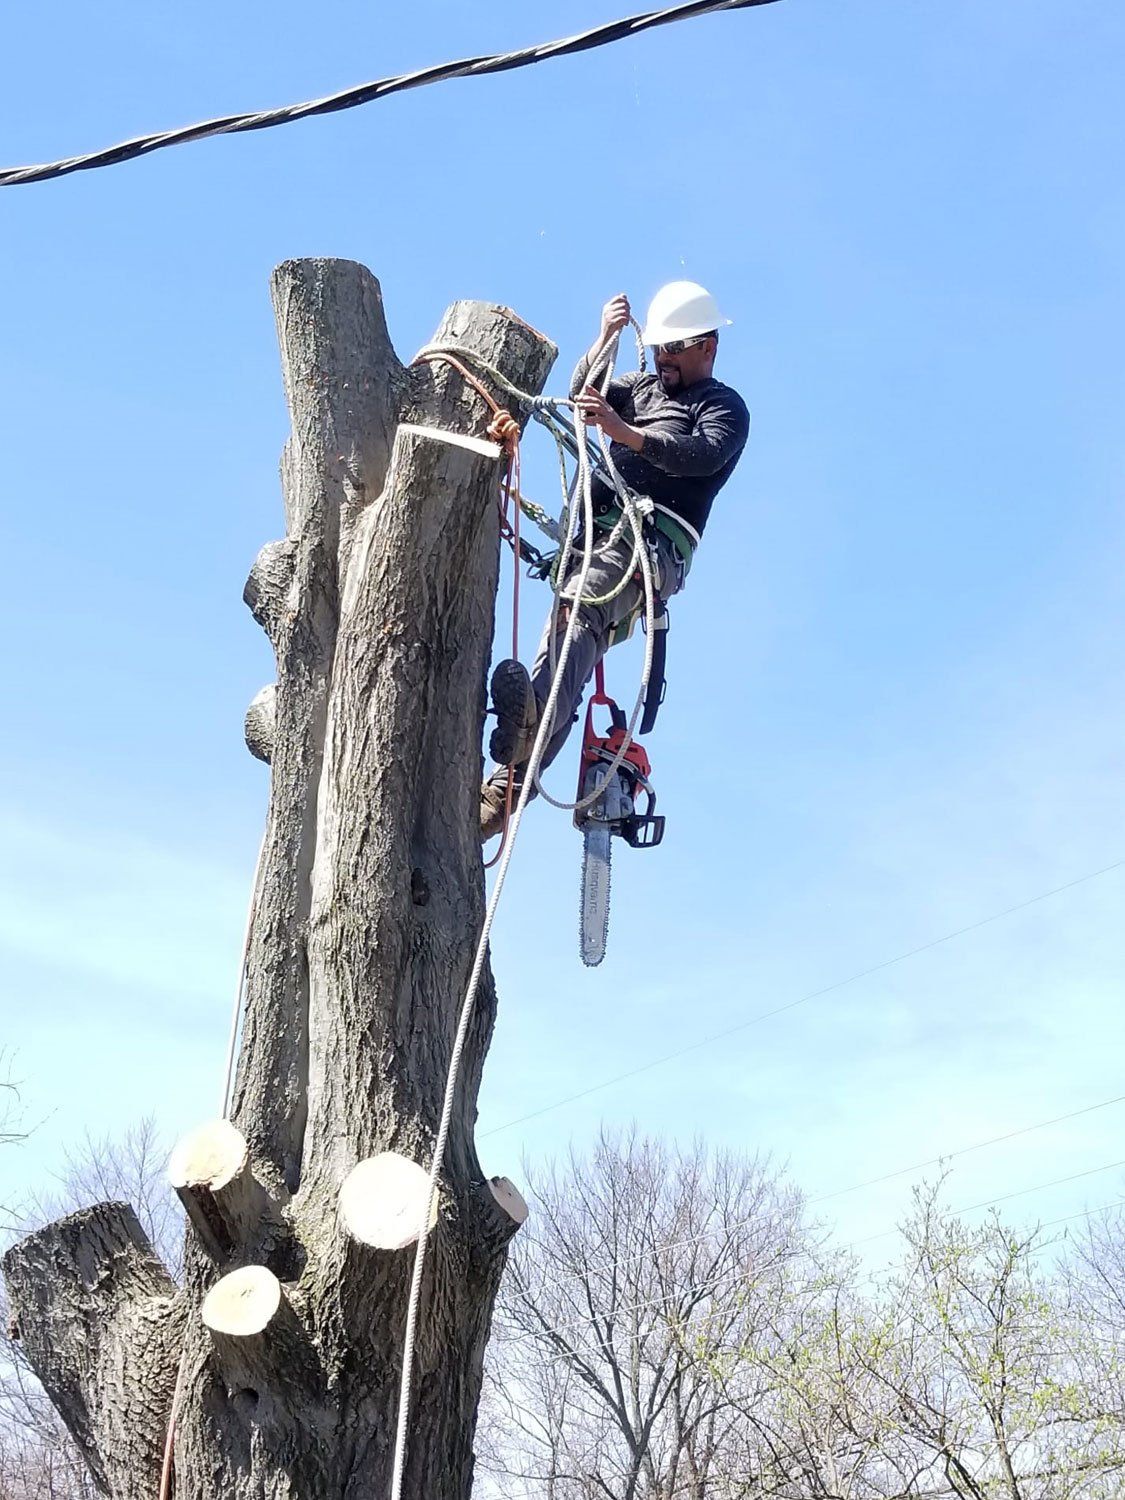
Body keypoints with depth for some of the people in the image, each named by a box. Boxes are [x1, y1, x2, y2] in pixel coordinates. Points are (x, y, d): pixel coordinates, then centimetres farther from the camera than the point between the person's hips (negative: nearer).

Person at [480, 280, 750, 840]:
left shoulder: (725, 406, 11)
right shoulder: (641, 387, 31)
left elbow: (704, 456, -11)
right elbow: (582, 398, 13)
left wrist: (624, 431, -24)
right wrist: (603, 340, -3)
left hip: (654, 540, -6)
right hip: (595, 531, 6)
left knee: (580, 608, -34)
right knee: (573, 630, -7)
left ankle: (533, 717, -59)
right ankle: (512, 775, -16)